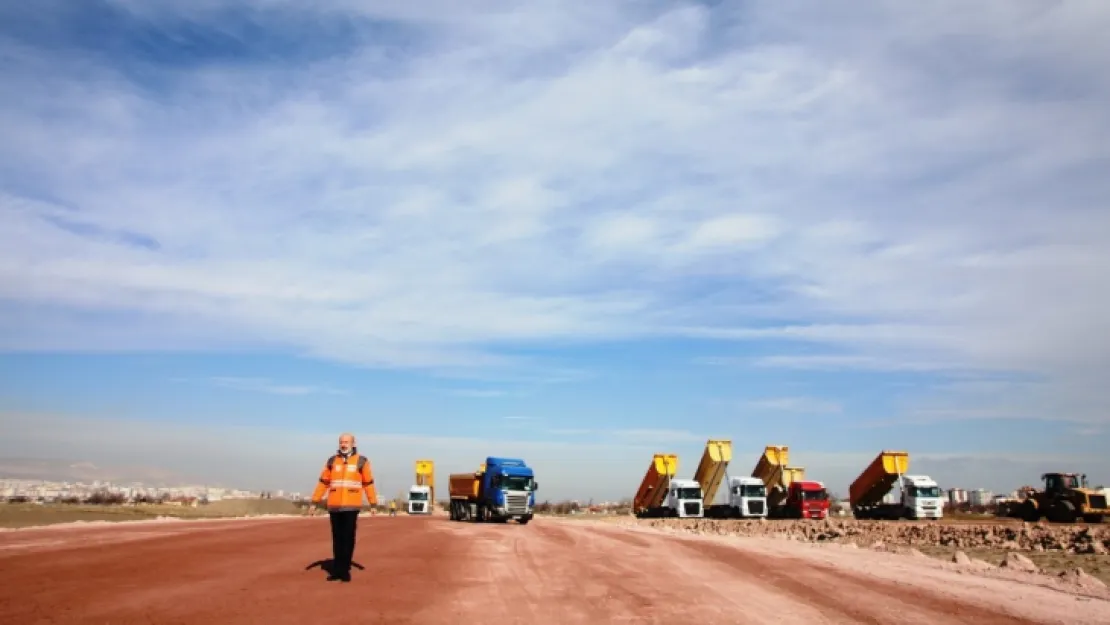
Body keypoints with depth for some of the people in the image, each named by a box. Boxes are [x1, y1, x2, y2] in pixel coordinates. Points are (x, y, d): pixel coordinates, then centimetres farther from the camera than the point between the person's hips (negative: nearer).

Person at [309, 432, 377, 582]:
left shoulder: (362, 461, 1)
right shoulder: (332, 461, 8)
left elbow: (368, 483, 2)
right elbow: (323, 483, 10)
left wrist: (373, 504, -1)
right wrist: (314, 503, 6)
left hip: (351, 506, -3)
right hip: (334, 506, 3)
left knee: (348, 538, -2)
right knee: (337, 539, 8)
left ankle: (345, 570, 5)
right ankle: (337, 570, 15)